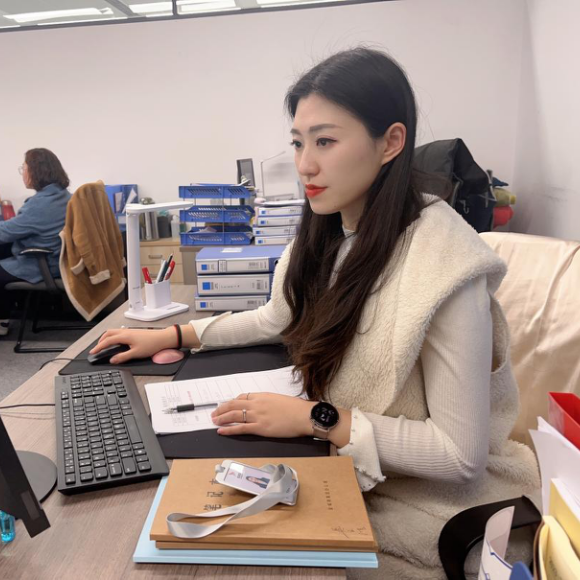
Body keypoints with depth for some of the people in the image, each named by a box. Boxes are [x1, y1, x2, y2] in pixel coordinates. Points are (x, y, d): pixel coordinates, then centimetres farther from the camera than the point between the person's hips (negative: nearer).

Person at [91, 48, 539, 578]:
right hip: (335, 459, 6)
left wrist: (316, 418, -25)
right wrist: (173, 336, 6)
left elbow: (461, 453, -24)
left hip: (418, 494, -5)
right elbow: (280, 319, 11)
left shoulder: (442, 266, -27)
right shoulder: (330, 235, -5)